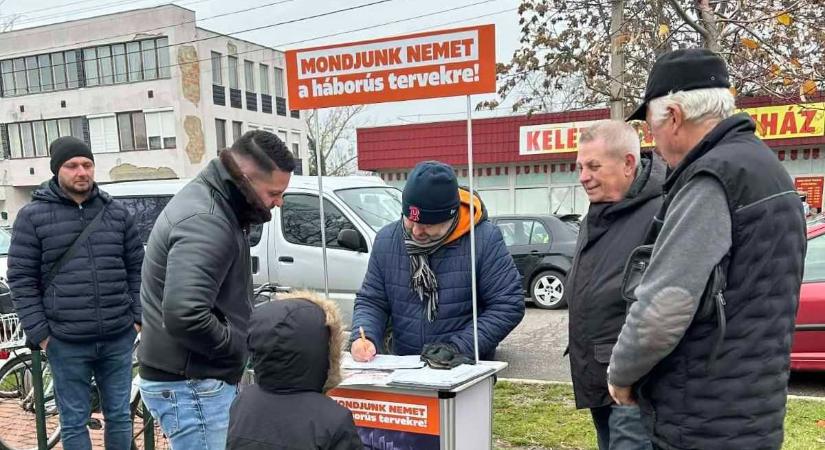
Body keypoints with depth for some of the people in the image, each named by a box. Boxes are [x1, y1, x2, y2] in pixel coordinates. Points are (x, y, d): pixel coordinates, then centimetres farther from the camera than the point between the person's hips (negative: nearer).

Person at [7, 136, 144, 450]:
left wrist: (138, 317, 4)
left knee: (119, 415, 14)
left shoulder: (116, 212, 6)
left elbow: (137, 268, 9)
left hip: (118, 339, 2)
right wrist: (40, 334, -6)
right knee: (74, 422, 11)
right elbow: (21, 279, -2)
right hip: (66, 343, -2)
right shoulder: (32, 216, -2)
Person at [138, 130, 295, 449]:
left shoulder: (212, 203, 8)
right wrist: (238, 346, -18)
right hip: (190, 386, -10)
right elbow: (184, 317, -35)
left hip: (200, 380, 10)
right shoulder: (205, 222, -25)